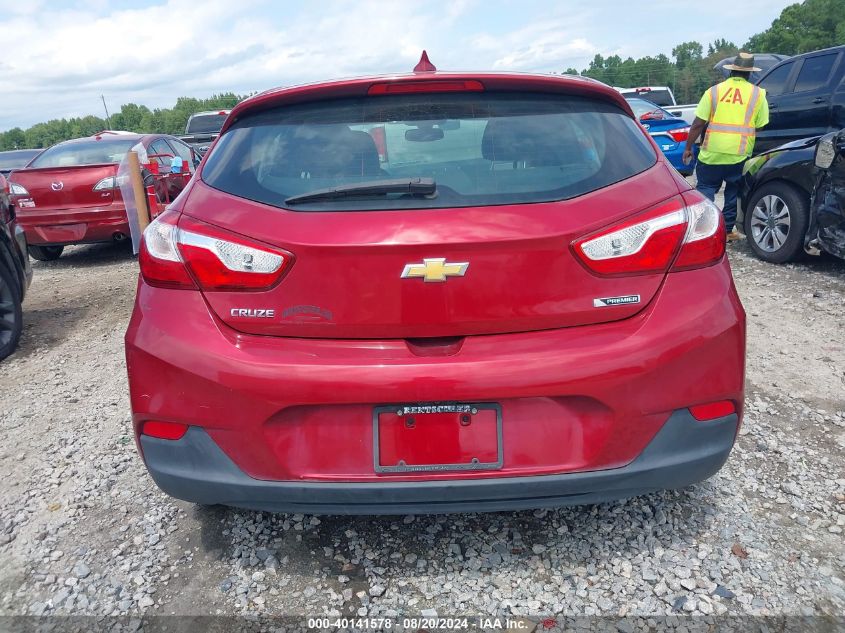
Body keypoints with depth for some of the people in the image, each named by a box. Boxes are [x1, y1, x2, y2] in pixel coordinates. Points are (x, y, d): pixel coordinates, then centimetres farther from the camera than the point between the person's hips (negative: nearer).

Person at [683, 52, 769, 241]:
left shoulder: (714, 91, 2)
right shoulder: (758, 94, 4)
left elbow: (698, 124, -2)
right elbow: (760, 127, 3)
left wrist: (688, 148, 6)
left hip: (712, 153, -1)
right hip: (740, 155, 1)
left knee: (705, 189, 8)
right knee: (733, 192, 17)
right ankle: (727, 230, 22)